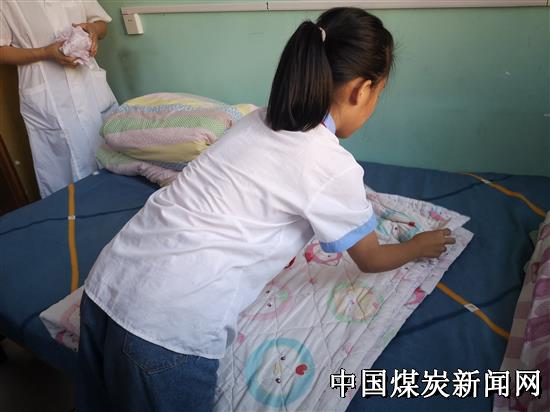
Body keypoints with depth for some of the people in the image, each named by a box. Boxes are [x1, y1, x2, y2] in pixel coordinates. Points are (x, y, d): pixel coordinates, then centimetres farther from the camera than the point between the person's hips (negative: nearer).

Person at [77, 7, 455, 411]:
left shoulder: (260, 121, 9)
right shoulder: (333, 167, -11)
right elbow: (372, 260, 7)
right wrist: (419, 246, 29)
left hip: (107, 282, 7)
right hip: (167, 325, -7)